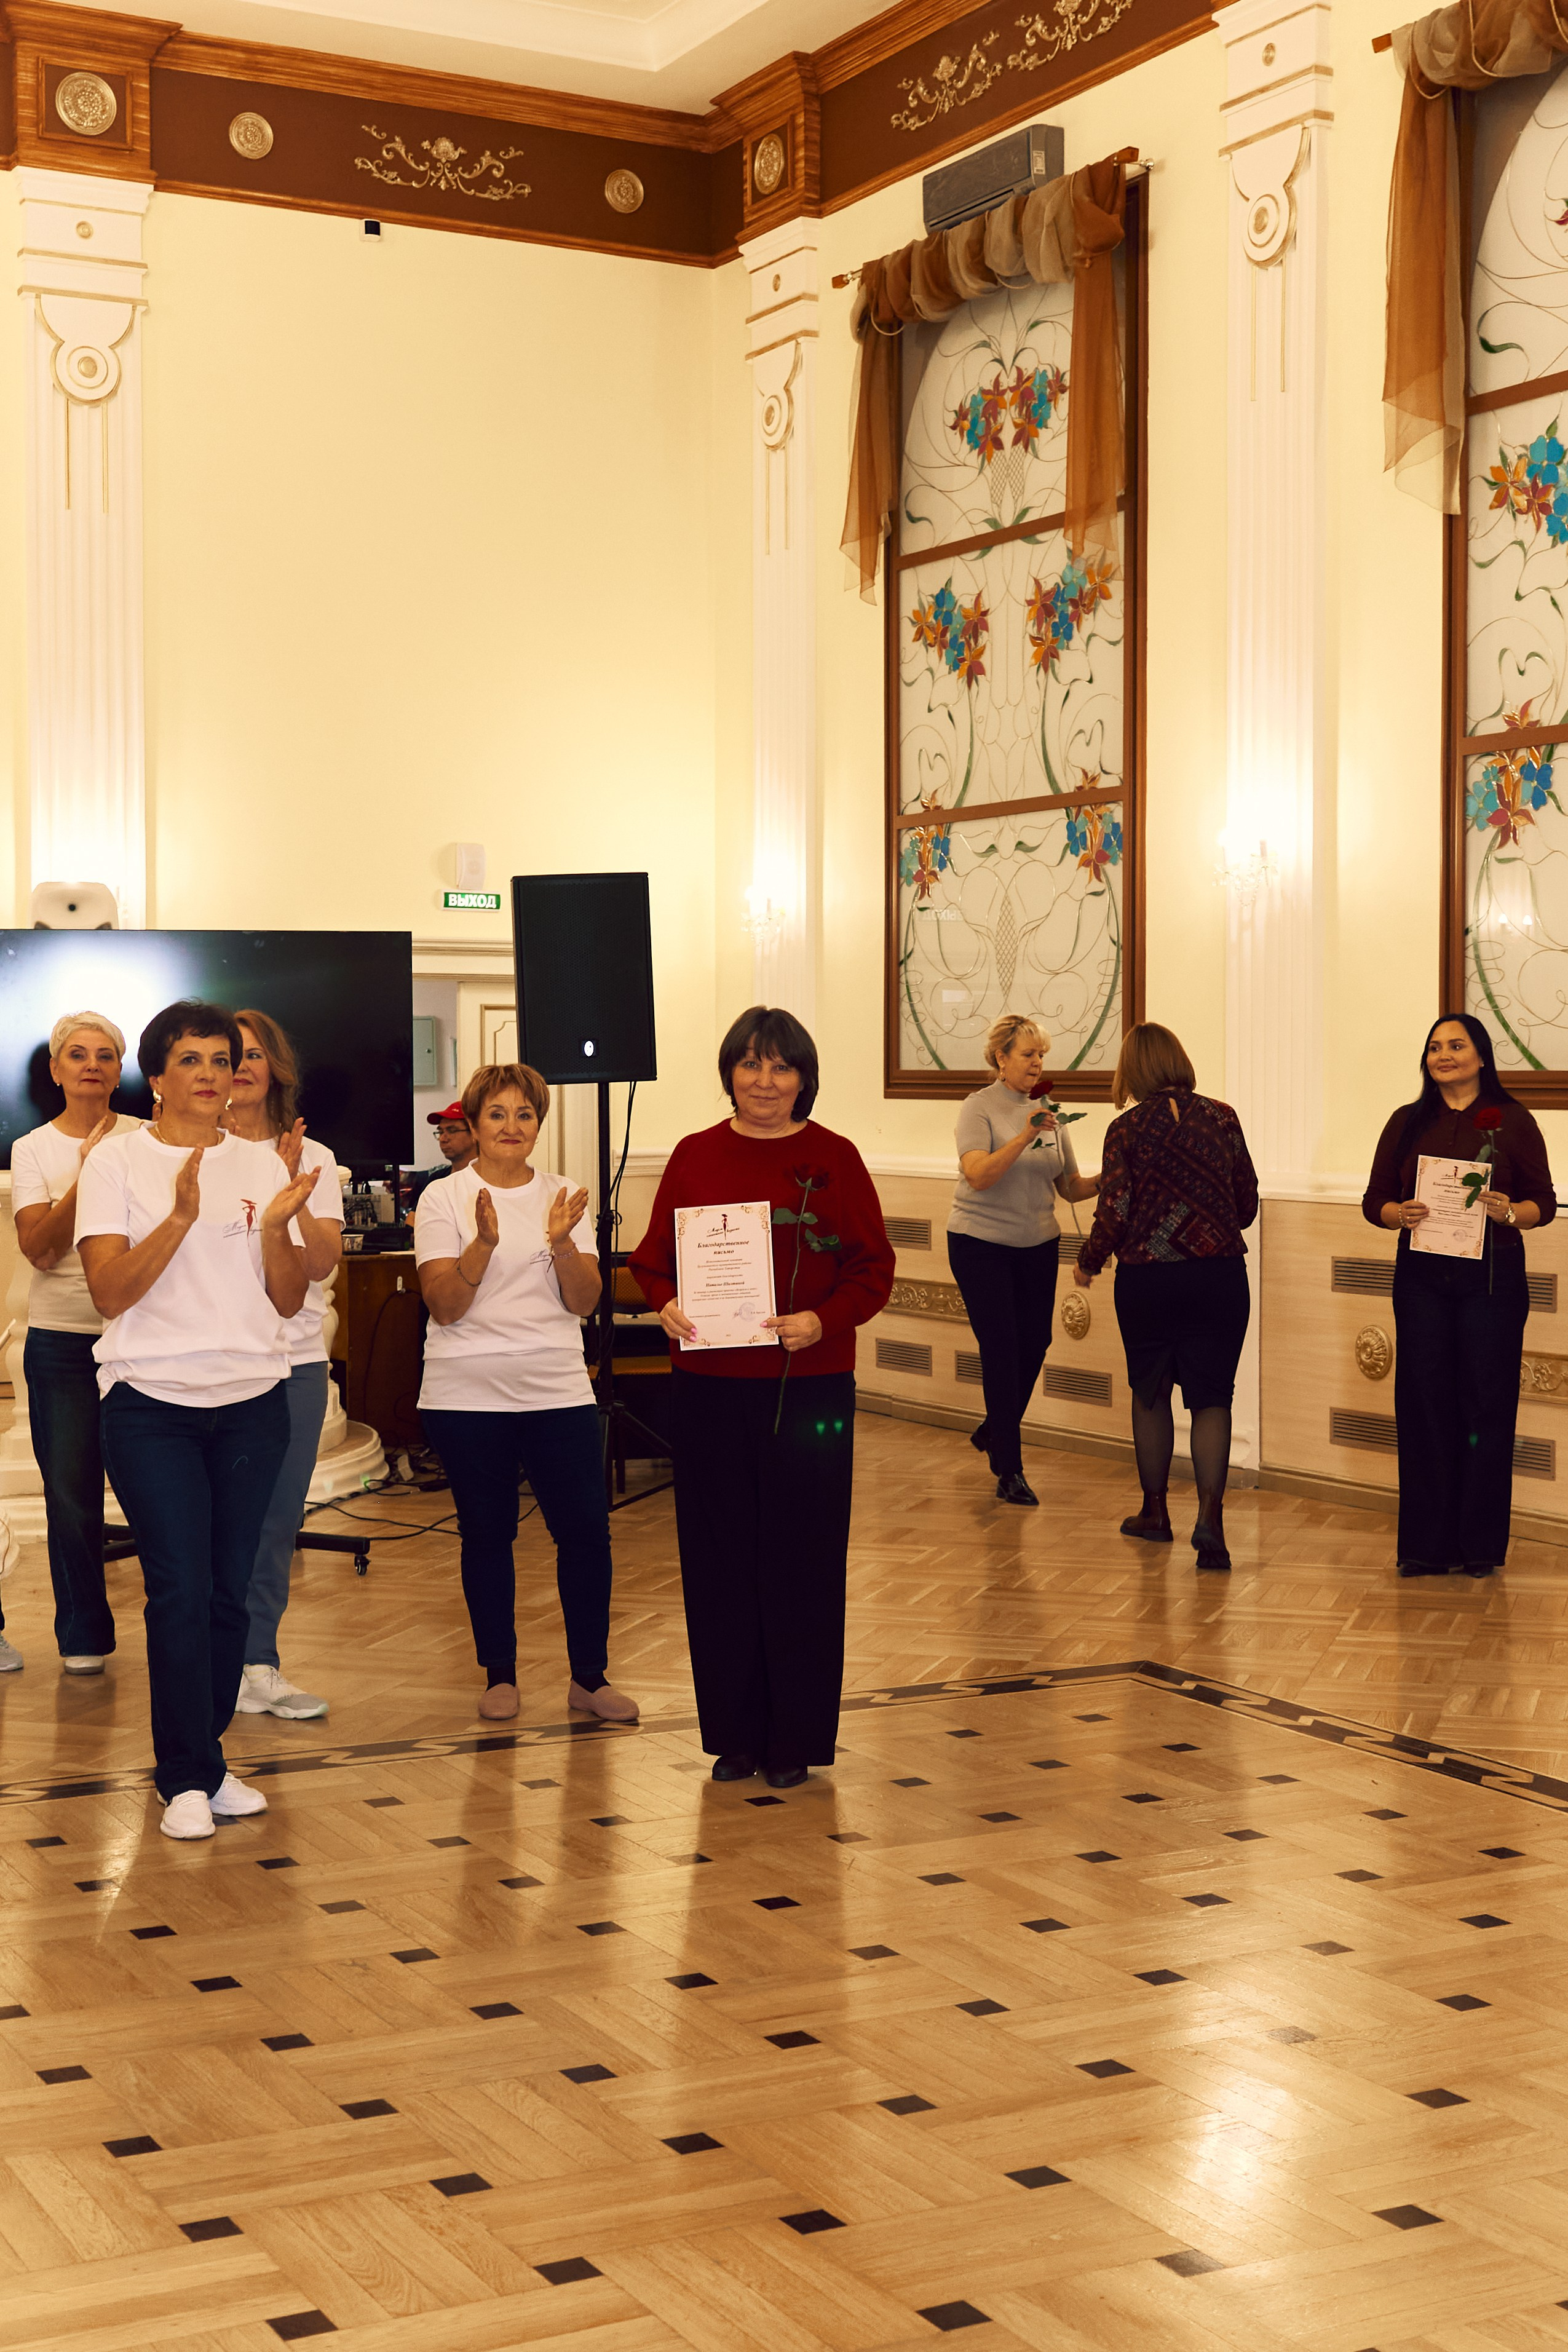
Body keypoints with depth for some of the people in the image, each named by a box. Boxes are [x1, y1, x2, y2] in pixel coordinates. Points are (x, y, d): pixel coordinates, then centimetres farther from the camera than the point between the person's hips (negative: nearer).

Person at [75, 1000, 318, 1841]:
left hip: (252, 1402, 4)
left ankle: (201, 1758, 17)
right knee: (180, 1590, -8)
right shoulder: (117, 1161, -1)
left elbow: (289, 1301, 8)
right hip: (152, 1401, -3)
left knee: (228, 1590, 4)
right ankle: (189, 1779, 0)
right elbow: (110, 1292, -10)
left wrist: (275, 1227, -10)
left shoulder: (261, 1165, 9)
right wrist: (181, 1215, -20)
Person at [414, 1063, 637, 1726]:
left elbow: (584, 1303, 2)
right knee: (487, 1535, 6)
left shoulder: (561, 1198, 8)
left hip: (558, 1391, 2)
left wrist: (562, 1244, -16)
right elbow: (444, 1305, -9)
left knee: (586, 1528, -3)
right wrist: (483, 1243, -23)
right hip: (467, 1396, -2)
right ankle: (499, 1676, 21)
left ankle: (590, 1677, 11)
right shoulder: (443, 1199, -1)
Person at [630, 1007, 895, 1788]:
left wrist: (823, 1320, -17)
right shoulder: (694, 1157, 7)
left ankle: (796, 1739, 14)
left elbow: (873, 1268, 0)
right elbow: (652, 1255, 9)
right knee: (718, 1557, 7)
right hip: (708, 1388, 2)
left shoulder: (833, 1159, 1)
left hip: (808, 1387, -2)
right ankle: (734, 1732, 19)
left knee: (801, 1561, 3)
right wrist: (666, 1303, -11)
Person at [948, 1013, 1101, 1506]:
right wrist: (1025, 1137, -33)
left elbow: (1071, 1188, 8)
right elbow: (978, 1175, -22)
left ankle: (994, 1433, 31)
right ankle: (1008, 1470, 1)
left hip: (1037, 1244, 5)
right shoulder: (980, 1108, -8)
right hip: (981, 1243, -5)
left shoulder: (1048, 1112, 7)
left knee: (1034, 1344, 6)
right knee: (1001, 1350, -6)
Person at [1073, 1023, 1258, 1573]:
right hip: (1219, 1275, 1)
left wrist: (1087, 1263, 8)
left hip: (1147, 1278, -1)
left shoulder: (1127, 1130, -7)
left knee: (1151, 1393, 16)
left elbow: (1114, 1215, -10)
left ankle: (1155, 1511, 27)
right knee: (1211, 1396, 3)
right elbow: (1247, 1203, 6)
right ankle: (1210, 1512, -14)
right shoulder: (1221, 1117, -1)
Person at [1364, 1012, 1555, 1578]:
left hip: (1492, 1276, -2)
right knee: (1423, 1404, 1)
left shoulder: (1513, 1121, 3)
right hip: (1421, 1276, 2)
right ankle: (1426, 1546, 7)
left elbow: (1544, 1202, 1)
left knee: (1485, 1404, -1)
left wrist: (1509, 1212, -19)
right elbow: (1374, 1199, 9)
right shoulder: (1408, 1123, 11)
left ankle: (1481, 1546, 7)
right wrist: (1399, 1214, -12)